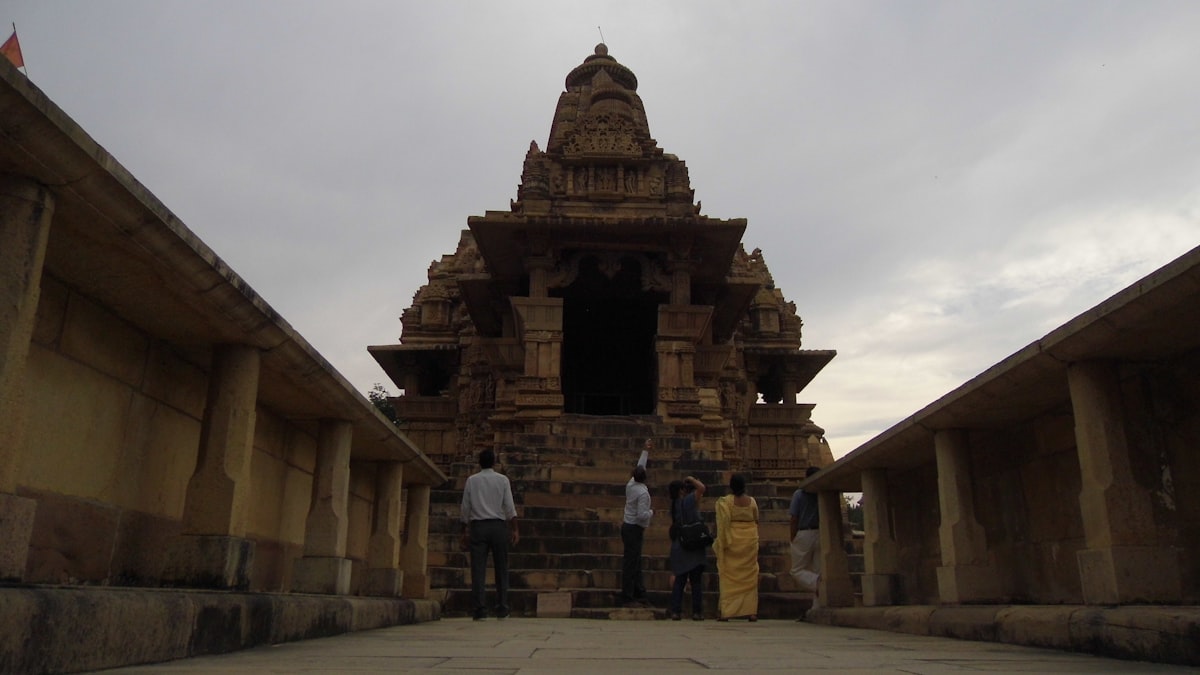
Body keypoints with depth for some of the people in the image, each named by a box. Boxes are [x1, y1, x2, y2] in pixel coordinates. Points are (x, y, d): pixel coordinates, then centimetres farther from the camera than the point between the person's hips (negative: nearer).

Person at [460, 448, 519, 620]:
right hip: (498, 525, 0)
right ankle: (502, 610, 5)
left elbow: (465, 508, 5)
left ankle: (480, 610, -5)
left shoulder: (471, 480, 7)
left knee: (478, 569, 0)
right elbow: (509, 507, -1)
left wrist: (465, 532, 11)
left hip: (478, 526, 0)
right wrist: (514, 530, 2)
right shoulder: (503, 480, 4)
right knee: (501, 569, 6)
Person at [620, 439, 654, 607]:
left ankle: (639, 594, 16)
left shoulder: (631, 484, 5)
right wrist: (651, 512, -3)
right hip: (634, 529, -9)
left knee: (635, 563, 12)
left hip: (628, 527, 9)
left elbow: (639, 467, 21)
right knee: (631, 563, -6)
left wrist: (646, 450, 30)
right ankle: (628, 598, -4)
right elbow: (642, 515, -24)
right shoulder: (643, 493, -19)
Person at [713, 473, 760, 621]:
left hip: (732, 542, -3)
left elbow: (722, 525, -11)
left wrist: (721, 544, -5)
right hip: (750, 541, 3)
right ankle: (751, 611, 5)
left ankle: (726, 612, -1)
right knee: (749, 576, 7)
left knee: (728, 577, 2)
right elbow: (756, 521, 11)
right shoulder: (752, 501, 2)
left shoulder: (724, 502, -8)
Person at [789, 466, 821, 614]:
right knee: (818, 571, 7)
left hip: (803, 535, -3)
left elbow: (793, 520, -7)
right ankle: (817, 609, 1)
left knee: (798, 570, 7)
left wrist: (793, 539, 2)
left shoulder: (799, 494, -5)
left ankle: (817, 583, -24)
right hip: (821, 535, 3)